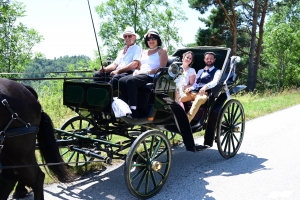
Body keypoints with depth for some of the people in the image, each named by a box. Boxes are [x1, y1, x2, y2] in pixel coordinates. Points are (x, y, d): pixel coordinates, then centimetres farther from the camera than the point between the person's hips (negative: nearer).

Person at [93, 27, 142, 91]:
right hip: (117, 72, 7)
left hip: (129, 73, -7)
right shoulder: (121, 51, 29)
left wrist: (118, 71, -19)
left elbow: (135, 64, -11)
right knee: (97, 74, -11)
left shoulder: (137, 49, 6)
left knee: (116, 78, -38)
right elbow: (115, 64, 22)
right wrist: (105, 69, -2)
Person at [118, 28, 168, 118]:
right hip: (140, 75, 7)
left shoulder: (162, 51, 9)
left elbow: (162, 68, -5)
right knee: (121, 81, -21)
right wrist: (136, 71, -1)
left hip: (152, 77, -7)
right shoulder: (144, 52, 29)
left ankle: (134, 111, -34)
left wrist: (147, 71, -16)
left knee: (130, 80, -33)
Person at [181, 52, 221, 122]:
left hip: (204, 94, -6)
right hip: (193, 92, 6)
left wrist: (205, 87, -32)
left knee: (199, 99, -42)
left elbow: (215, 82, -10)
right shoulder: (200, 71, 29)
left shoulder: (217, 71, 10)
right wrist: (190, 88, -1)